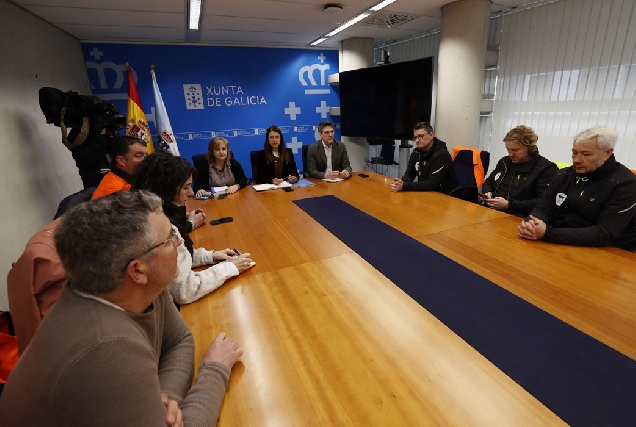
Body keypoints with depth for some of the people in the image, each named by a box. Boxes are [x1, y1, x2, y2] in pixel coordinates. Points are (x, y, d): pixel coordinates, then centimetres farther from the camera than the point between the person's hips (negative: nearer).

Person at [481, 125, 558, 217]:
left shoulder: (546, 168, -2)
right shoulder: (505, 161, 18)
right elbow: (488, 182, 28)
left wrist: (509, 205, -17)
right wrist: (488, 193, 5)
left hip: (517, 220, -6)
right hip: (490, 212, 6)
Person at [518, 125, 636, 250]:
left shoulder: (626, 184, -11)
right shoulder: (563, 175, 5)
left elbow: (604, 234, -21)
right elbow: (542, 209, 2)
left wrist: (548, 234, -32)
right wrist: (530, 224, -23)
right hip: (559, 245, 6)